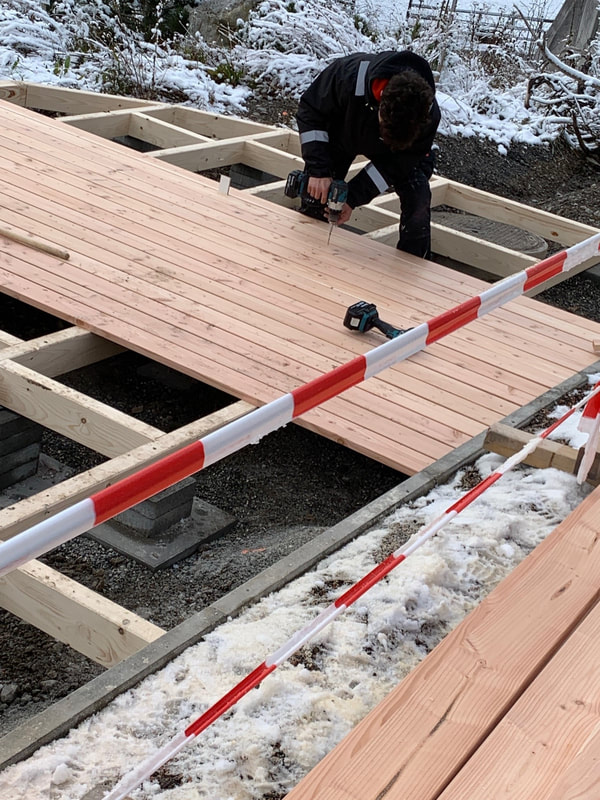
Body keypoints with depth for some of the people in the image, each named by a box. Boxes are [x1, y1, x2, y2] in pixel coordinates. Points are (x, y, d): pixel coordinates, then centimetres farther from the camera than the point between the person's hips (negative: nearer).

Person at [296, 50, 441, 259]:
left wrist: (353, 198, -32)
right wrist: (318, 170, -35)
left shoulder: (428, 116, -39)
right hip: (342, 134, 1)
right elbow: (310, 111, -26)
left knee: (418, 198, -17)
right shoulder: (349, 75, -44)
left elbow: (396, 162, -25)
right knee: (317, 194, 1)